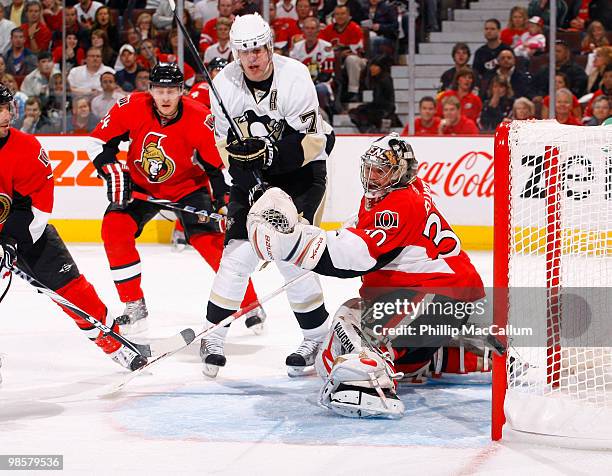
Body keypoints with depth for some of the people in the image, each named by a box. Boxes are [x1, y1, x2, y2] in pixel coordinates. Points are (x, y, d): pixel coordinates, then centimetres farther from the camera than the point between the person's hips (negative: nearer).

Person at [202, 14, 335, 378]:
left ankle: (318, 335, 4)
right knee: (239, 251, -9)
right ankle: (214, 336, -1)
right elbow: (225, 143, -5)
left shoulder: (294, 77, -21)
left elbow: (310, 142, -22)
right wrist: (246, 179, -18)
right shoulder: (225, 83, -11)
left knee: (291, 257, -13)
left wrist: (270, 152, -34)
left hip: (302, 170, -3)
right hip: (254, 174, 3)